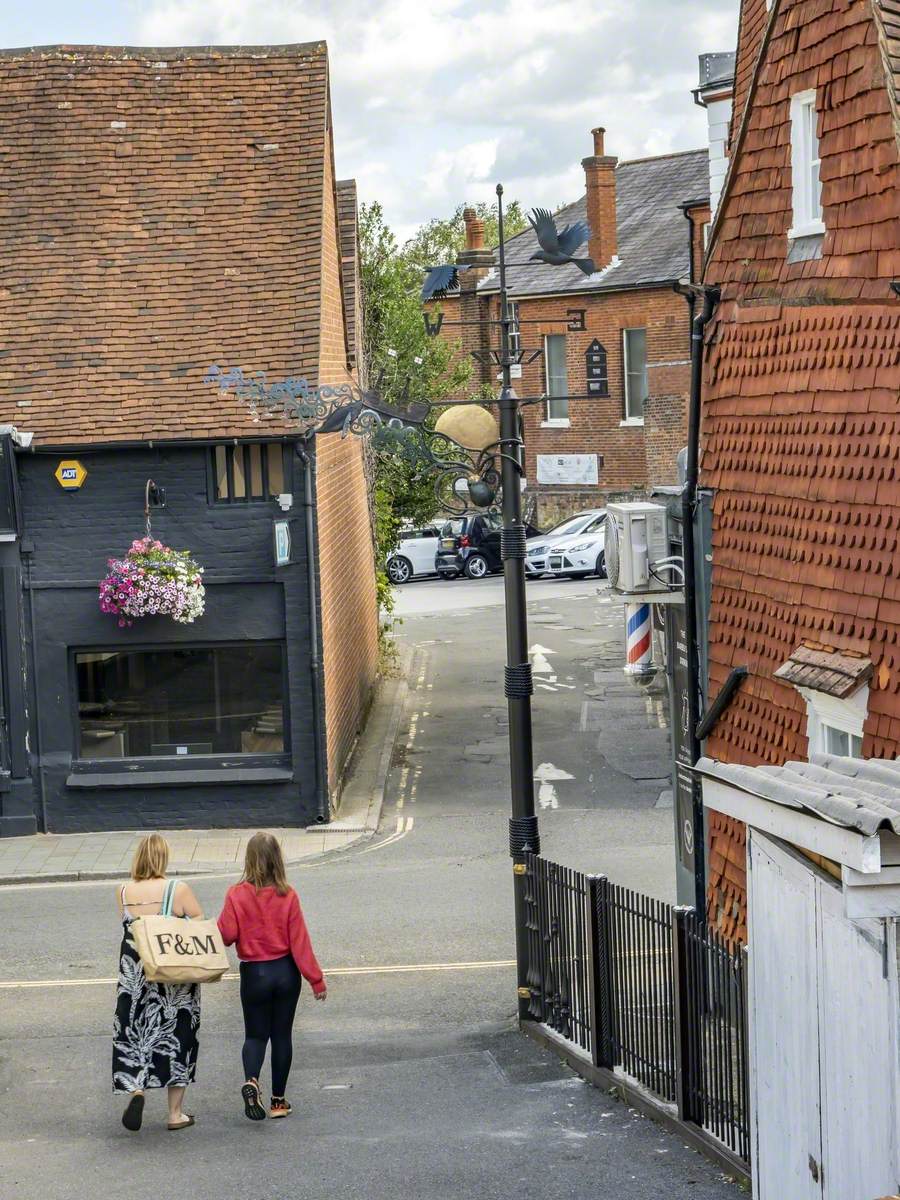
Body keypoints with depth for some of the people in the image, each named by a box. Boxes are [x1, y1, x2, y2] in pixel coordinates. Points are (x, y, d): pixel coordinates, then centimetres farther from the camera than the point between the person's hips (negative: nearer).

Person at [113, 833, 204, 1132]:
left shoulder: (123, 892, -4)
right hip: (176, 980, -1)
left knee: (134, 1036, 11)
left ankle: (136, 1090, -15)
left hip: (134, 975, 1)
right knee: (176, 1039, 10)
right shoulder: (179, 891, -11)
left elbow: (128, 928, 3)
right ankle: (176, 1113, 14)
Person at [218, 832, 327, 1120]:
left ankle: (251, 1080, -17)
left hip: (253, 974, -1)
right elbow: (300, 940, -8)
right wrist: (315, 978, -2)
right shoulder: (287, 896, -10)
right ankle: (279, 1100, 17)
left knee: (256, 1035, 12)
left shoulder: (237, 895, -13)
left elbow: (226, 935, -12)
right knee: (282, 1035, 13)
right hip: (286, 972, 1)